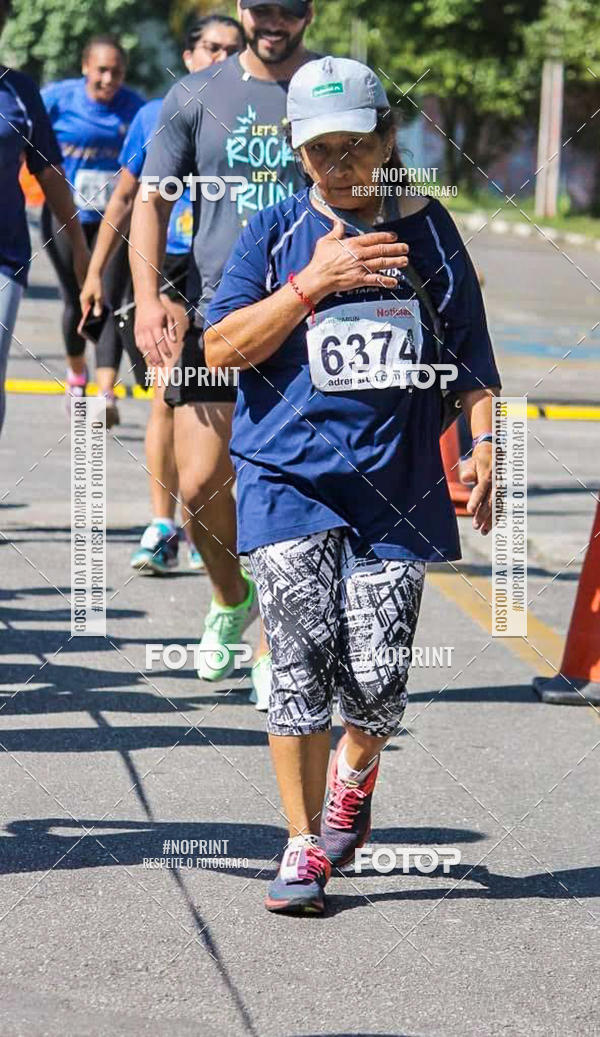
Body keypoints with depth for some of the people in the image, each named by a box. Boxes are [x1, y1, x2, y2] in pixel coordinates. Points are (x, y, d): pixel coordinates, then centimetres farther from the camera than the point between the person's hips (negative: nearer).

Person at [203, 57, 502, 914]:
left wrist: (484, 444, 2)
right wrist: (313, 282, -12)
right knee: (303, 663, -9)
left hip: (396, 487, 1)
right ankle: (304, 845, 4)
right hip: (290, 477, -1)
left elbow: (470, 355, 14)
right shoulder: (276, 233, 4)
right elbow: (222, 347, -4)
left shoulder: (427, 231, 8)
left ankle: (353, 772, 29)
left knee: (377, 682, -5)